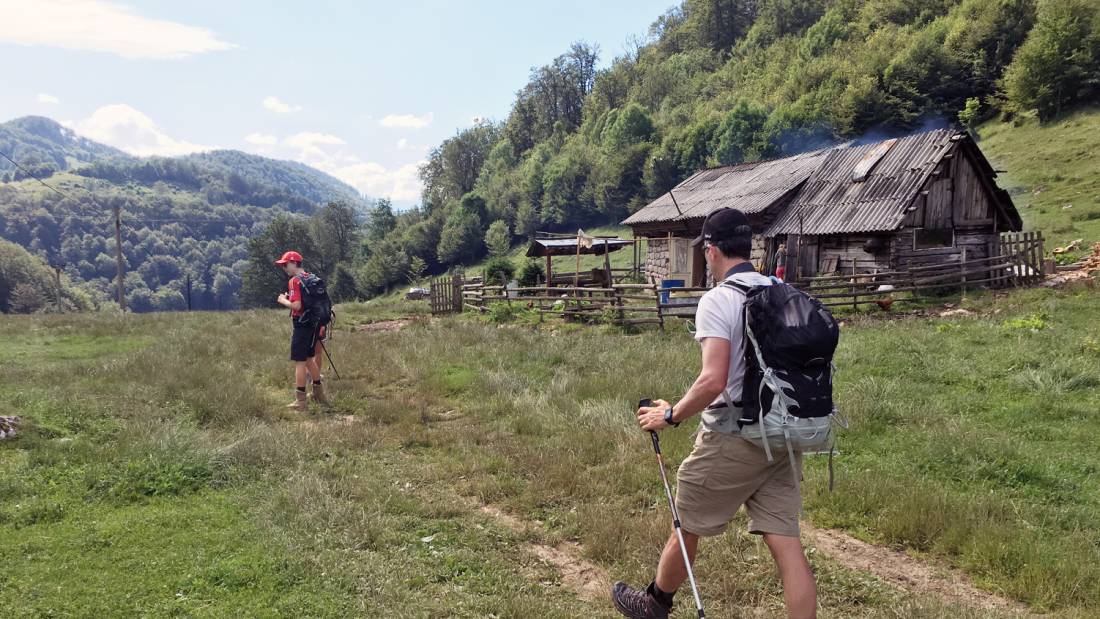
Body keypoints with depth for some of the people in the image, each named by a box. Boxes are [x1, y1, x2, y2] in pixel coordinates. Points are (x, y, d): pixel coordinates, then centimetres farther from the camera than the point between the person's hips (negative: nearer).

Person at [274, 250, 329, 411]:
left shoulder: (295, 281, -14)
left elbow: (296, 305, -23)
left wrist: (283, 300, -5)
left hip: (301, 325, -8)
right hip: (314, 324, 8)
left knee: (300, 362, -2)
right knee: (309, 358, 20)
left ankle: (301, 401, 2)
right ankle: (320, 395, 27)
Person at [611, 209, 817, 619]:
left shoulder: (717, 301, -15)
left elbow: (713, 380, -25)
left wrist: (671, 415, -11)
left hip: (732, 438, -6)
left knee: (686, 527, 15)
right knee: (786, 542, 6)